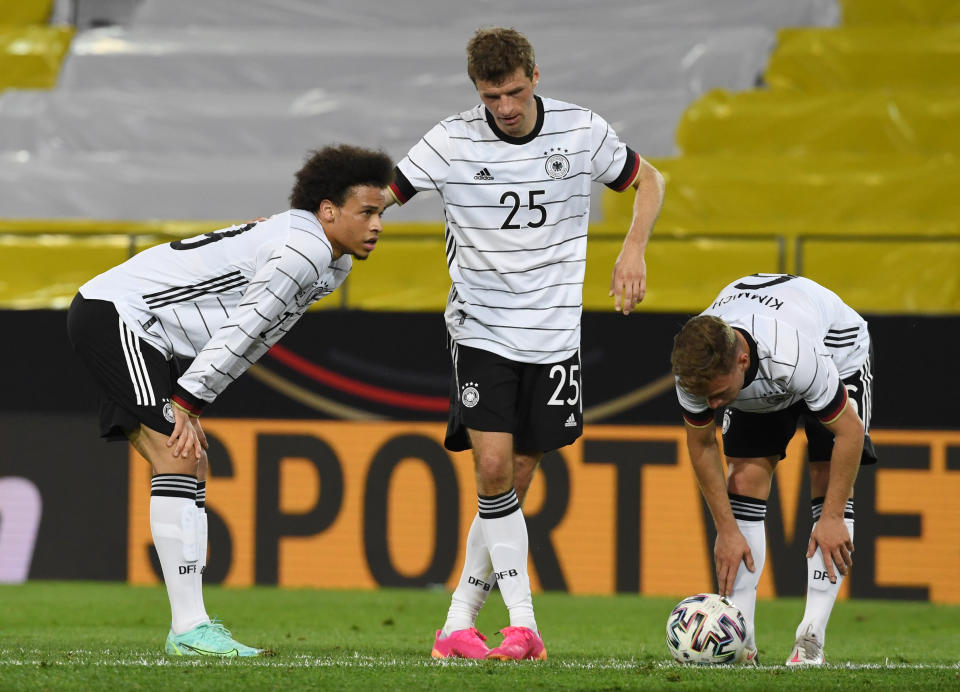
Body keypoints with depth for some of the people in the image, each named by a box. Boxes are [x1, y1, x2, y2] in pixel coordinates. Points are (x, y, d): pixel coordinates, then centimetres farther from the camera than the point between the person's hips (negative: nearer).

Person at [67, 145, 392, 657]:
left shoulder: (332, 264, 15)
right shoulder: (304, 246, -18)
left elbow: (249, 341, 16)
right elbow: (242, 329, -21)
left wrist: (191, 402, 8)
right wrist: (187, 403, -20)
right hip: (114, 312, -11)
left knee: (192, 467, 8)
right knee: (177, 457, -19)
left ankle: (189, 625, 7)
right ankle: (189, 628, -24)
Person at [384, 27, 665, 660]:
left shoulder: (581, 131, -4)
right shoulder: (452, 142, -9)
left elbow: (648, 181, 11)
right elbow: (379, 197, -2)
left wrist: (635, 246, -6)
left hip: (553, 334, 2)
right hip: (481, 329, -2)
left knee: (515, 486, 3)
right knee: (493, 467, -18)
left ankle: (458, 625, 11)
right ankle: (523, 623, -16)